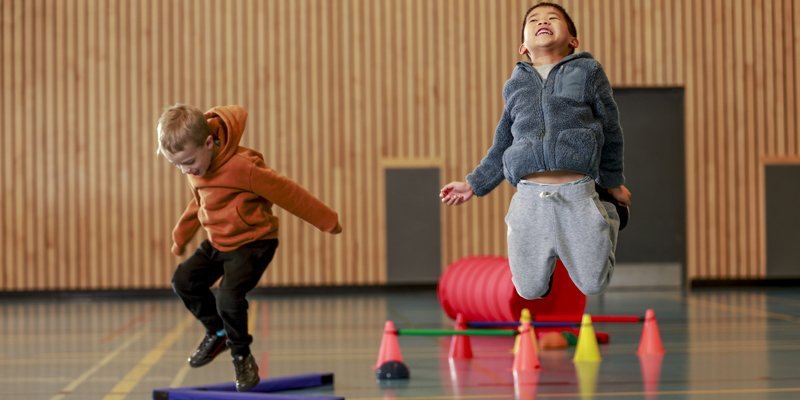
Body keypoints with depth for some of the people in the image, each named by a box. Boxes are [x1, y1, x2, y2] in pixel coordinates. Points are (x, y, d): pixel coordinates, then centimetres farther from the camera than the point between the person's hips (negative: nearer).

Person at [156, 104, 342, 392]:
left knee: (229, 297, -22)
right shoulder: (195, 163, -6)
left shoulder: (242, 166, -31)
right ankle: (218, 333, 26)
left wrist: (326, 221, -12)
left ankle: (242, 356, 3)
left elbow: (286, 192, -22)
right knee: (184, 280, 5)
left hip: (254, 241, -8)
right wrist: (182, 235, 25)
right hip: (218, 242, 8)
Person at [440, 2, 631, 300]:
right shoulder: (515, 85, 15)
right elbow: (502, 146, 23)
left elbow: (610, 130, 14)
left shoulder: (587, 71, 6)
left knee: (594, 285, 7)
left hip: (577, 191, -2)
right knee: (530, 290, 4)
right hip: (529, 195, 2)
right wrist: (474, 185, 19)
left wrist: (613, 183, 19)